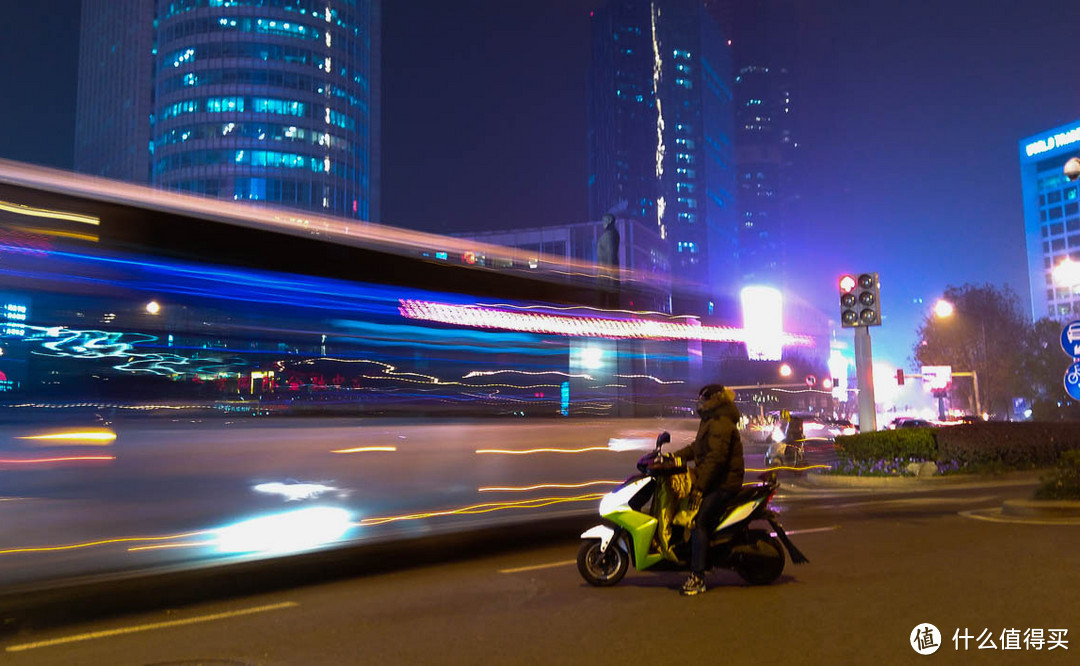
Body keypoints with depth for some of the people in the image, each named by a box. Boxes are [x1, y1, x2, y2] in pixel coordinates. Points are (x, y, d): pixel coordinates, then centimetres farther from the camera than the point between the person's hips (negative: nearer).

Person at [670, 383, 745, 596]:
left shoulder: (721, 424, -17)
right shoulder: (711, 421, 18)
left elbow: (715, 458, -25)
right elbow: (697, 446, 29)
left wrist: (700, 487, -25)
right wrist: (674, 456, 19)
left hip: (722, 484, -11)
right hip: (714, 481, 11)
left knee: (698, 522, -19)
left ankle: (698, 577, -19)